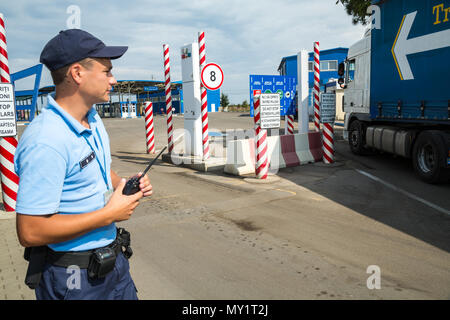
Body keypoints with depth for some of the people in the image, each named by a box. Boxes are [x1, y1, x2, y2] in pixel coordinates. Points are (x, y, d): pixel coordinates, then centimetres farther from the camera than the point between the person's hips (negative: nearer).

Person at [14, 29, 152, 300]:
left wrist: (122, 184, -2)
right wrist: (110, 214, -22)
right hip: (73, 277, -8)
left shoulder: (93, 119, 3)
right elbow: (30, 232, -27)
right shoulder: (46, 142, -27)